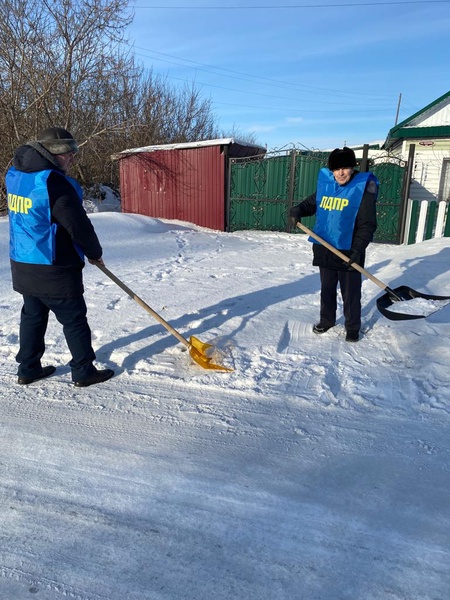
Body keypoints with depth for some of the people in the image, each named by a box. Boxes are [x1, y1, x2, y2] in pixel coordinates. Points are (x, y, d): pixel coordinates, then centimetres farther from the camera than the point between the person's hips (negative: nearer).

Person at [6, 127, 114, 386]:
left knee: (33, 316, 19)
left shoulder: (15, 175, 6)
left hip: (22, 265, 8)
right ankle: (84, 371, 15)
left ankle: (28, 369, 29)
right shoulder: (54, 182, -21)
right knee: (74, 320, 5)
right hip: (54, 270, -8)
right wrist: (95, 252, -1)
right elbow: (79, 225, -17)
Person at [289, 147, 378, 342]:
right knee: (326, 289, 18)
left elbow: (367, 224, -13)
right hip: (325, 249, 5)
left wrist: (358, 249, -23)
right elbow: (312, 202, 18)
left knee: (350, 294, 7)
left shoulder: (363, 188, -11)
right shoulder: (325, 184, 2)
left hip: (348, 252, -4)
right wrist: (299, 210, -4)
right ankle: (326, 320, 36)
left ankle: (352, 328, 23)